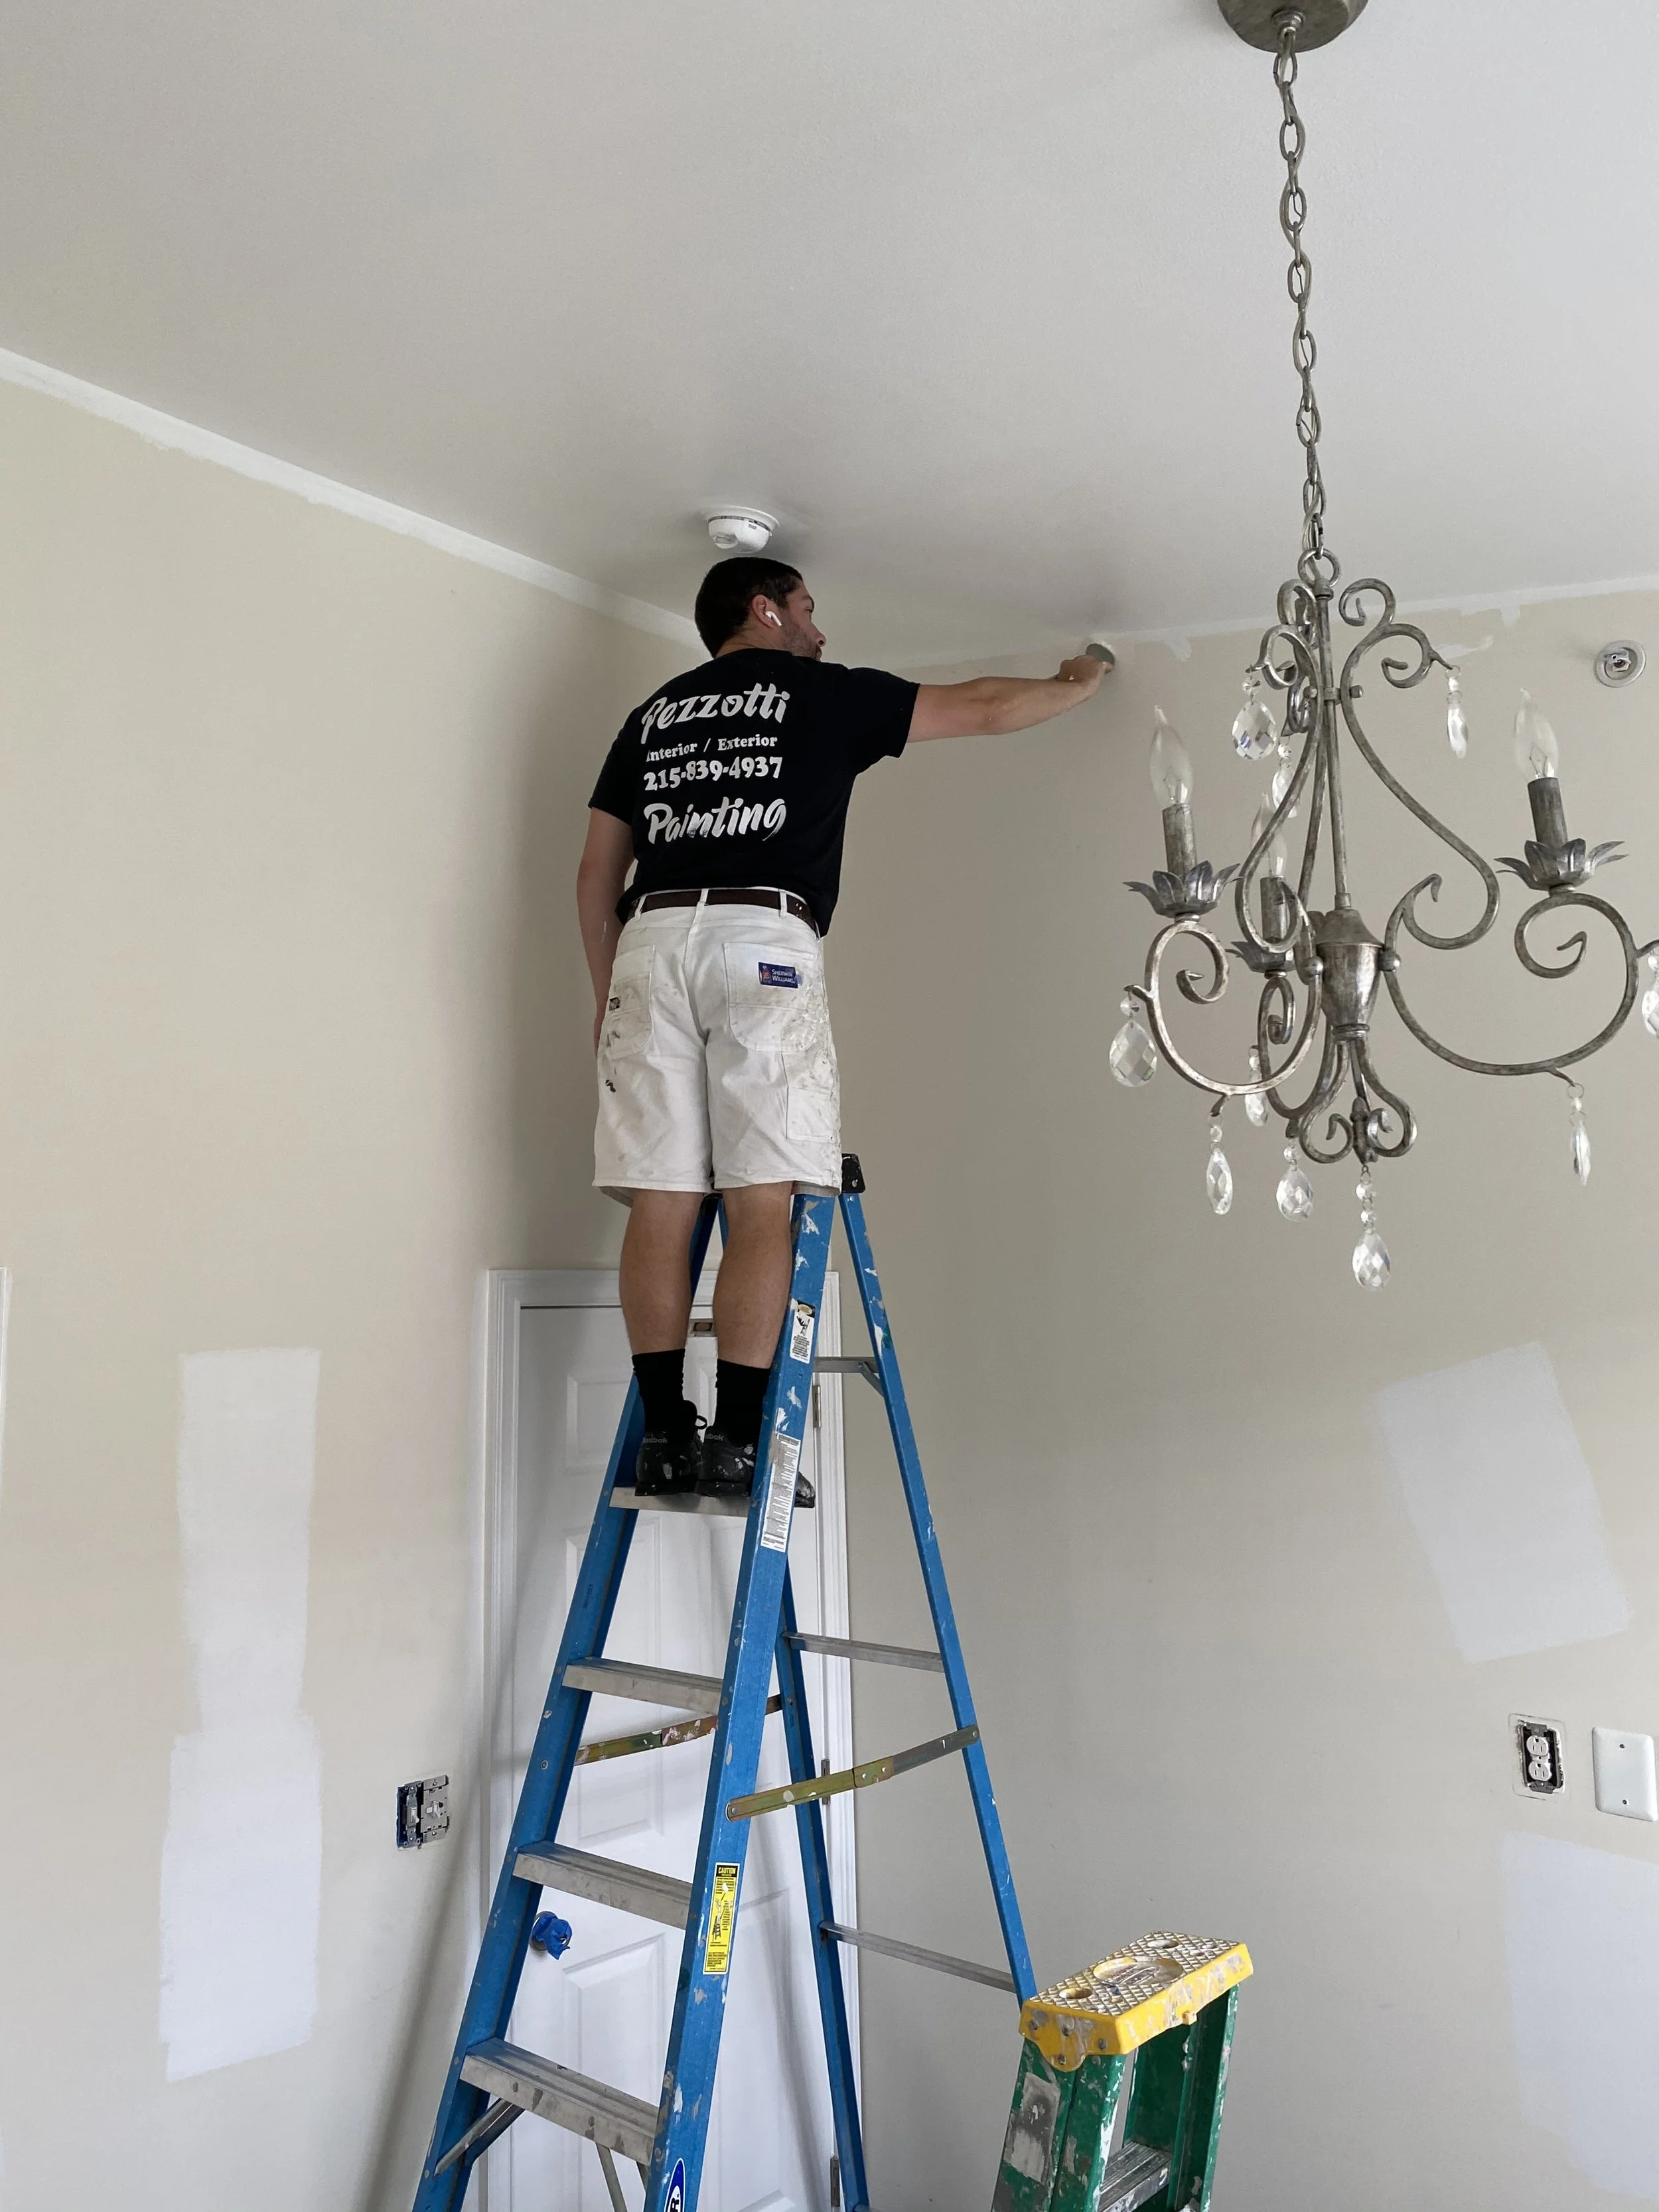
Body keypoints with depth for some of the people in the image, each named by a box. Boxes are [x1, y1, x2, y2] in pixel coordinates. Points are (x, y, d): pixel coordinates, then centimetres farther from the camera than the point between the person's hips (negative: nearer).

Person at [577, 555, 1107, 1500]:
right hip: (766, 940, -4)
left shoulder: (655, 714, 26)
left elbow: (597, 873, 20)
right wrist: (1077, 683, 39)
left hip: (651, 939, 5)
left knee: (662, 1199, 0)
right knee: (763, 1201, -6)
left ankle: (664, 1436, 0)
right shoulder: (822, 692, 15)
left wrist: (608, 991, 24)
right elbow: (984, 707, 23)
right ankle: (737, 1439, -9)